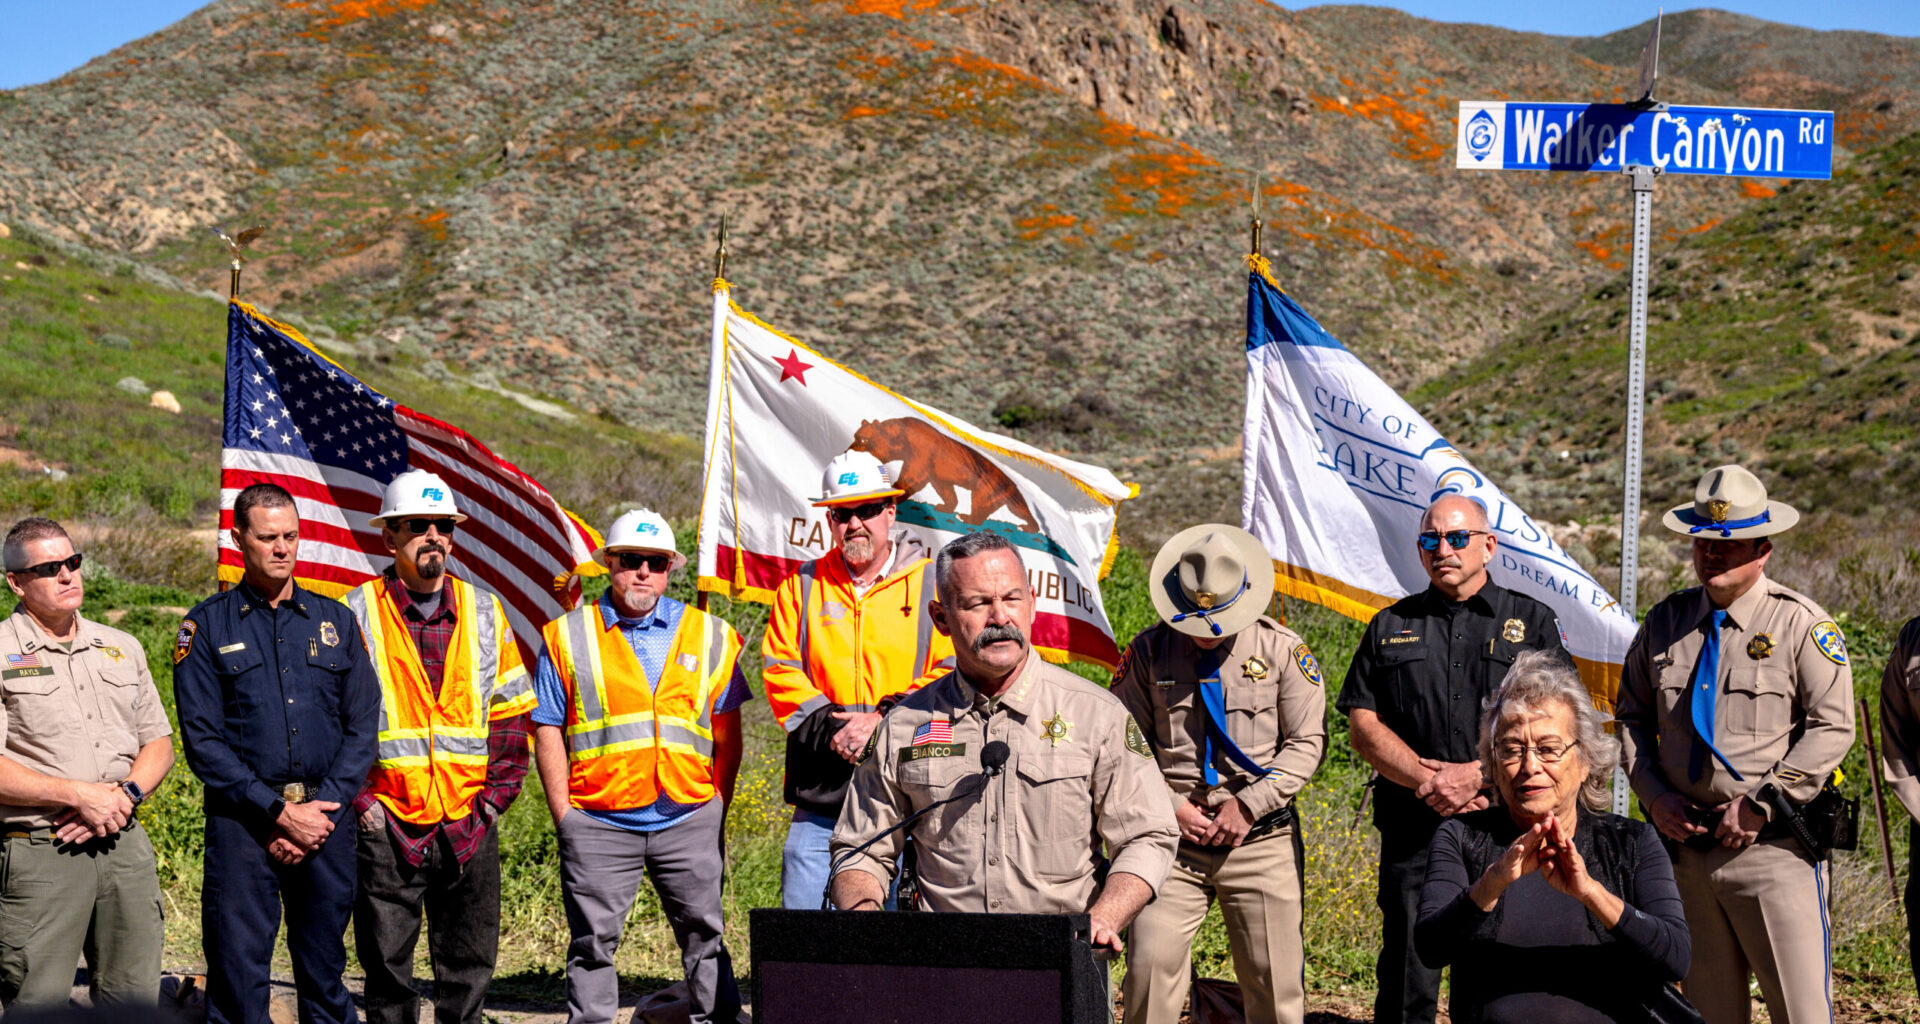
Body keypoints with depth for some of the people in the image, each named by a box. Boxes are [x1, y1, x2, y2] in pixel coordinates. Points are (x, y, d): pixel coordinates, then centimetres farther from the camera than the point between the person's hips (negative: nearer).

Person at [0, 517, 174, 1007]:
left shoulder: (122, 648, 15)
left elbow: (158, 744, 17)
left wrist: (125, 794, -3)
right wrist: (78, 795, -14)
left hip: (126, 846, 5)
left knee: (135, 998, 6)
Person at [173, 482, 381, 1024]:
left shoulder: (335, 621, 11)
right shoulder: (206, 627, 3)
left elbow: (363, 725, 7)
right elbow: (202, 740, -3)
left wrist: (322, 810, -6)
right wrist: (278, 811, -11)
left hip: (328, 817, 2)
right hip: (242, 822, -2)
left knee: (325, 979, 8)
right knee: (238, 980, -2)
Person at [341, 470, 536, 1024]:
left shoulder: (485, 611, 8)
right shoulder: (358, 614, -1)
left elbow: (510, 710, 10)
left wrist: (495, 796, 2)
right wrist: (359, 800, -8)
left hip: (469, 826, 3)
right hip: (387, 827, -2)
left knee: (469, 966, 8)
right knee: (387, 967, 4)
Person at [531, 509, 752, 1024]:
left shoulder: (710, 636, 9)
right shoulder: (568, 636, 5)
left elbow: (727, 735, 12)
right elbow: (548, 730, 4)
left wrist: (717, 812, 6)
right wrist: (563, 815, -3)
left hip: (689, 821, 1)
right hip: (598, 823, -1)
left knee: (704, 936, 5)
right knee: (593, 941, 2)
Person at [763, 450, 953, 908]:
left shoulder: (934, 585, 5)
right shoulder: (801, 586, 13)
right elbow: (779, 670, 7)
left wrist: (886, 720, -14)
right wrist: (828, 727, -9)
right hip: (821, 799, 2)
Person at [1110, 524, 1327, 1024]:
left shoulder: (1282, 649, 2)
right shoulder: (1149, 651, 3)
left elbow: (1307, 743, 3)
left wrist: (1248, 805, -7)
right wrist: (1172, 806, -5)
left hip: (1261, 838, 0)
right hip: (1174, 835, 0)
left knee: (1274, 978, 2)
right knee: (1151, 963, -10)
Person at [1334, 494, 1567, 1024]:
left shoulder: (1532, 621, 10)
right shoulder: (1391, 627, 15)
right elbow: (1363, 723, 7)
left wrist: (1477, 774, -12)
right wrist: (1426, 780, -8)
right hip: (1413, 827, 2)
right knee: (1406, 979, 2)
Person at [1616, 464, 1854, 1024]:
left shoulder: (1801, 623, -3)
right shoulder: (1666, 621, 10)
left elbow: (1832, 728, -8)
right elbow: (1631, 715, 16)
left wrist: (1760, 804, -14)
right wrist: (1655, 795, 0)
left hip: (1773, 847, -4)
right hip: (1687, 842, 4)